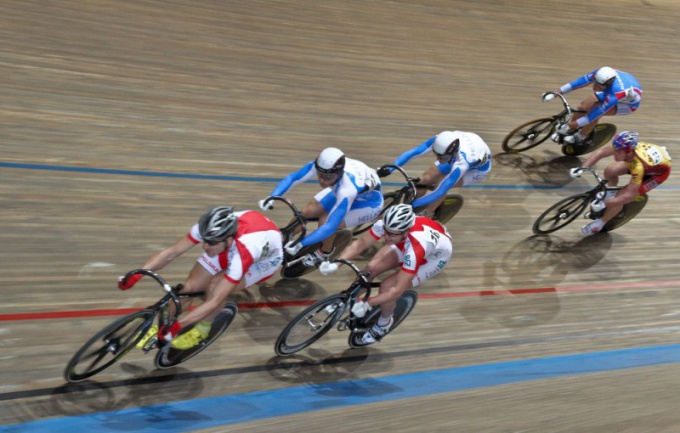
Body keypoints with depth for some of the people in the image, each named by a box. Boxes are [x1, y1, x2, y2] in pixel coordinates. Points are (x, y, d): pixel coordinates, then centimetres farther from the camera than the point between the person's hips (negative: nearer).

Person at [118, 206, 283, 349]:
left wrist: (176, 326, -43)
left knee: (216, 288, -28)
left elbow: (214, 302, -42)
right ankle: (160, 327, 12)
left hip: (266, 258, -5)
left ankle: (202, 329, 0)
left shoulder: (241, 255, -45)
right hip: (232, 247, 5)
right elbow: (171, 252, -25)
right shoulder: (211, 229, -32)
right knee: (191, 286, -9)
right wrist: (136, 274, -35)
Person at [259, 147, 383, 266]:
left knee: (325, 222, -24)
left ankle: (325, 253, 8)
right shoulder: (320, 165, -31)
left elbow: (330, 227, -42)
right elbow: (292, 178, -18)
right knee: (306, 212, -7)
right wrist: (271, 198, -31)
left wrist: (300, 244, -43)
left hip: (370, 202, -6)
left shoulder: (347, 190, -45)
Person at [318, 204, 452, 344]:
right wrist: (335, 263, -36)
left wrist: (367, 305, -41)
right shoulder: (387, 224, -32)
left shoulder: (415, 250, -45)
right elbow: (360, 243, -23)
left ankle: (383, 325, 11)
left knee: (387, 287, -19)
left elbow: (397, 290, -40)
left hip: (436, 256, -5)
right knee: (372, 267, -14)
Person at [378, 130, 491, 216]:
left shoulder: (461, 163, -47)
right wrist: (390, 168, -44)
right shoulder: (441, 140, -35)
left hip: (479, 167, -5)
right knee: (425, 179, -12)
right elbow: (412, 152, -33)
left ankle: (425, 216, -5)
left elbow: (440, 192, -45)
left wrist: (413, 204, -45)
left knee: (441, 184, -28)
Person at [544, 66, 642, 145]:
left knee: (593, 110, -28)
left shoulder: (614, 95, -44)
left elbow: (597, 113, -39)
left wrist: (573, 124, -37)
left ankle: (581, 137, -3)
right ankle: (569, 131, 14)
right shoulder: (602, 73, -31)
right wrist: (556, 93, -25)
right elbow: (581, 81, -24)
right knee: (583, 107, -11)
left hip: (629, 103, -6)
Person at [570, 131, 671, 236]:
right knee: (610, 170, -12)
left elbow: (629, 195, -37)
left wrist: (604, 204, -40)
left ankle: (600, 223, 8)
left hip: (659, 171, -6)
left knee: (621, 197, -15)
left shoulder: (638, 166, -43)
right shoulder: (623, 146, -29)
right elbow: (600, 152, -17)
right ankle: (612, 192, 21)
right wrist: (582, 168, -27)